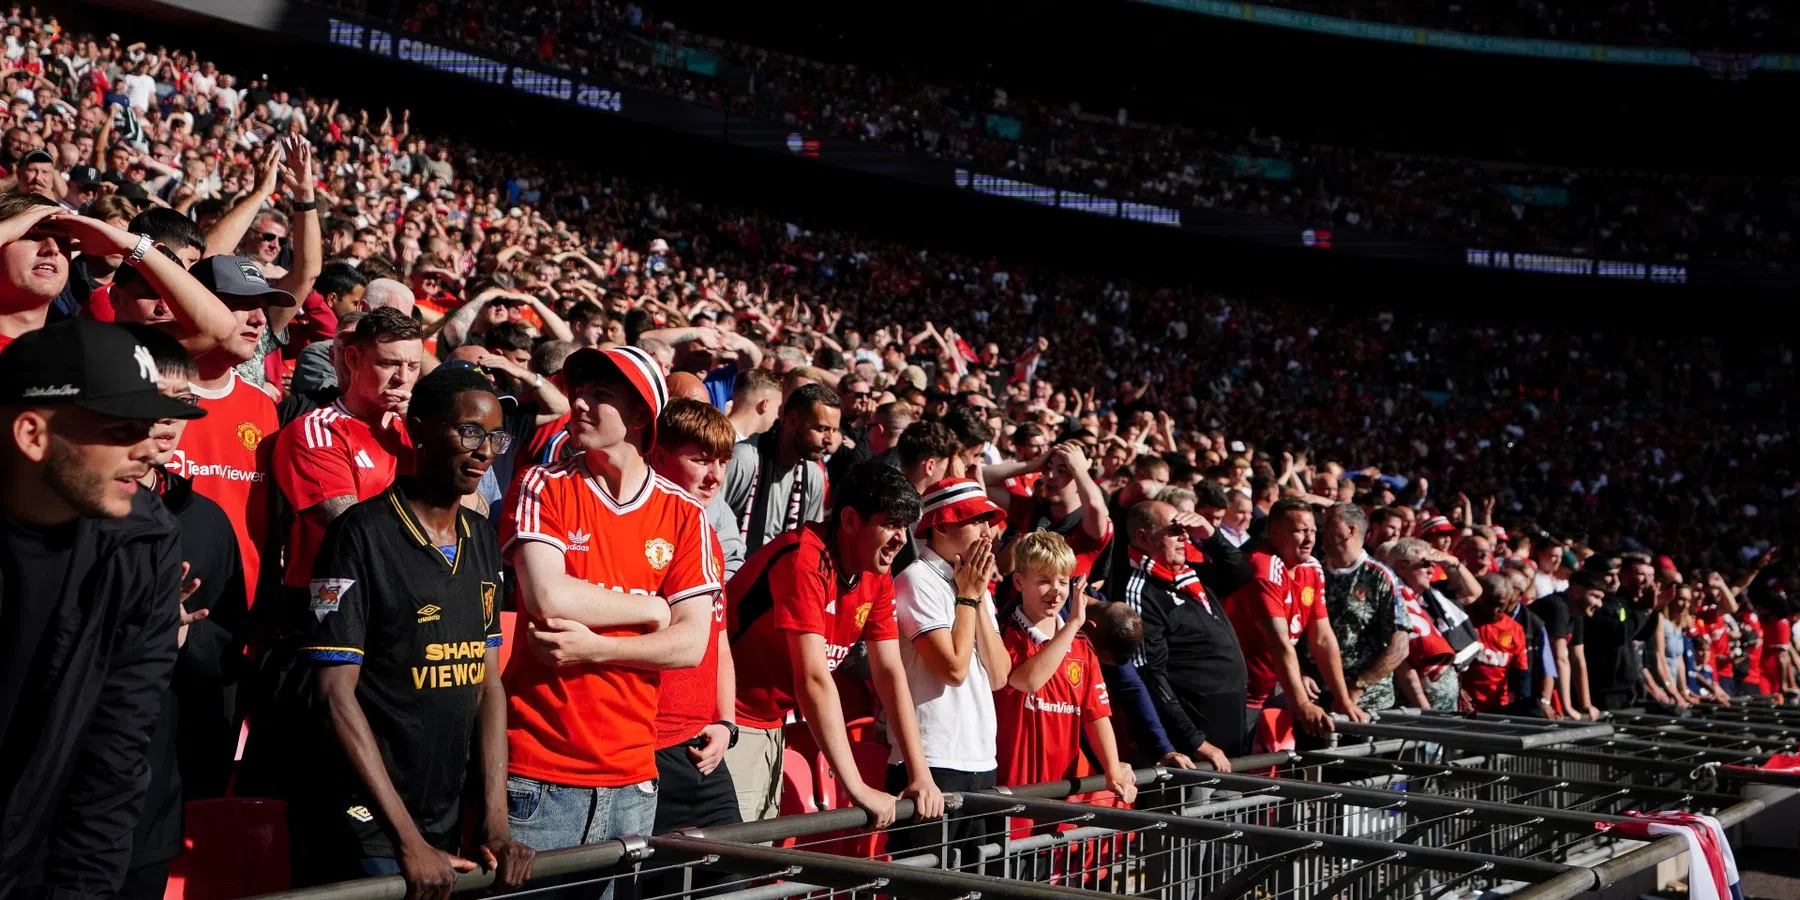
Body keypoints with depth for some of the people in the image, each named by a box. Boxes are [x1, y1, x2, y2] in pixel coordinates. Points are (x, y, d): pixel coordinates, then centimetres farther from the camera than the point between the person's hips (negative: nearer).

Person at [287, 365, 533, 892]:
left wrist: (497, 823, -1)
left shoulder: (482, 541, 8)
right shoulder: (362, 535, -12)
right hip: (362, 829, -6)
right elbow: (336, 693, -15)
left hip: (446, 825, 6)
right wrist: (410, 841, -17)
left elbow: (488, 681, 8)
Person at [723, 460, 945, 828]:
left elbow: (890, 673, 2)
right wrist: (858, 789, -31)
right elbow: (813, 679, -30)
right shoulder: (805, 560, -25)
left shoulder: (877, 576, 1)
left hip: (771, 725, 8)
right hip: (732, 722, -8)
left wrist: (921, 776, -6)